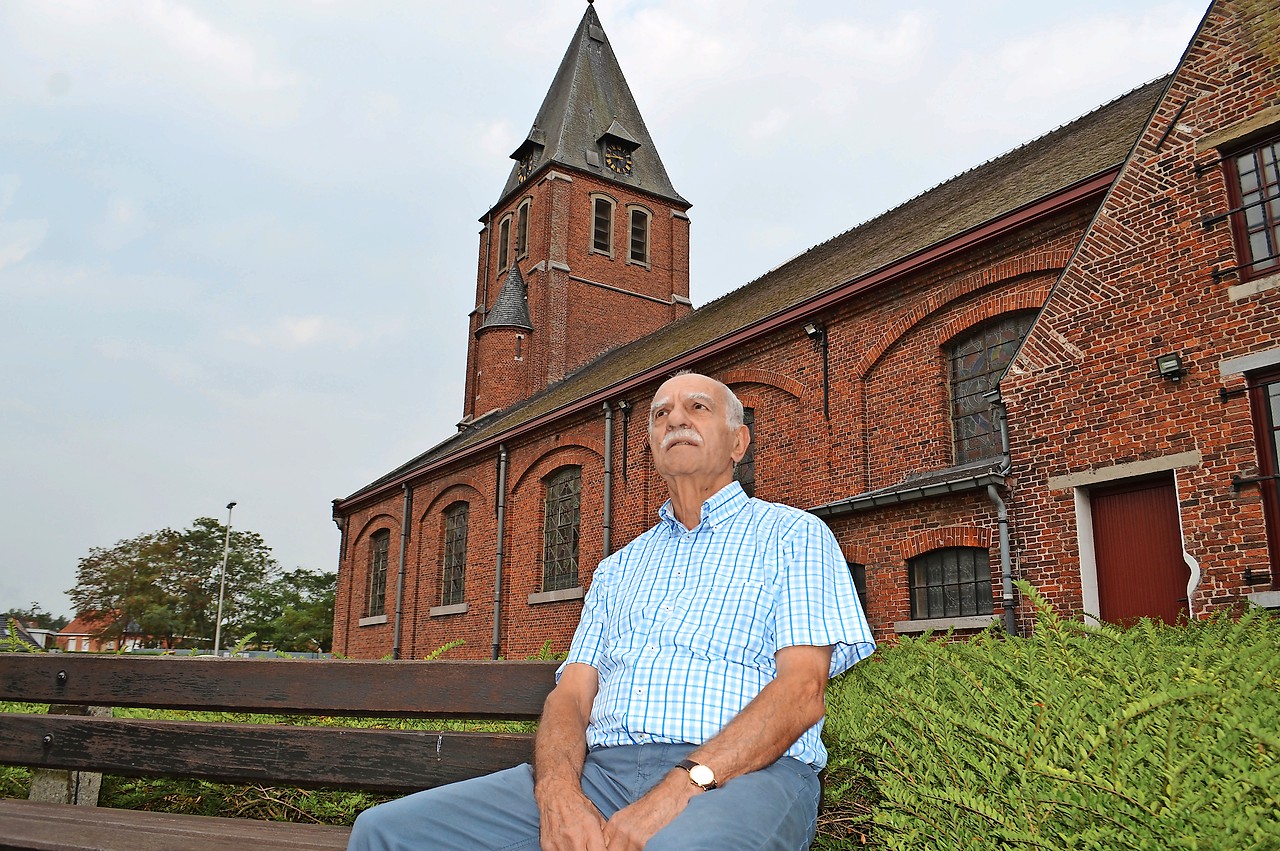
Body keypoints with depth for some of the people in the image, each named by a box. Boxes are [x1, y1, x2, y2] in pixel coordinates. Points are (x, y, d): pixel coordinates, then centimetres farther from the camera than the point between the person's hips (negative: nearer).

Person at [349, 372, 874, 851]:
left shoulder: (794, 534, 12)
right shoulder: (618, 569, 28)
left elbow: (803, 689, -3)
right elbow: (571, 693, 16)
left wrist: (679, 790, -16)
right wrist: (557, 790, -8)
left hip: (744, 775, -5)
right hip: (602, 770, 6)